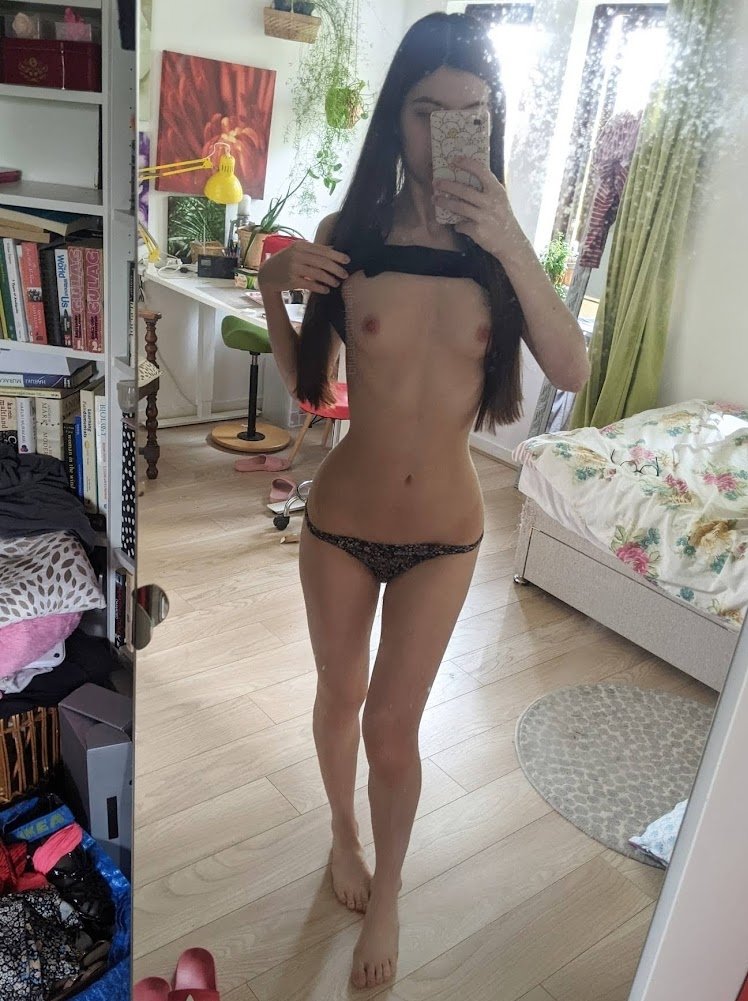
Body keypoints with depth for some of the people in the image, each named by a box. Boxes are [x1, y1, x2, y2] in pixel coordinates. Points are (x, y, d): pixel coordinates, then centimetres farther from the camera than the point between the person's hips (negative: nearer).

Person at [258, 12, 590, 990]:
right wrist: (273, 291, -17)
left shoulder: (499, 242, -5)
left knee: (393, 729, 9)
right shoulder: (348, 233, -8)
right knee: (340, 698, 19)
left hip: (444, 534, 0)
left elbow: (573, 373, -18)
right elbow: (308, 385, -2)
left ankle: (386, 895, 38)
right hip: (340, 521, 1)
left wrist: (512, 247, -25)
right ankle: (344, 834, 51)